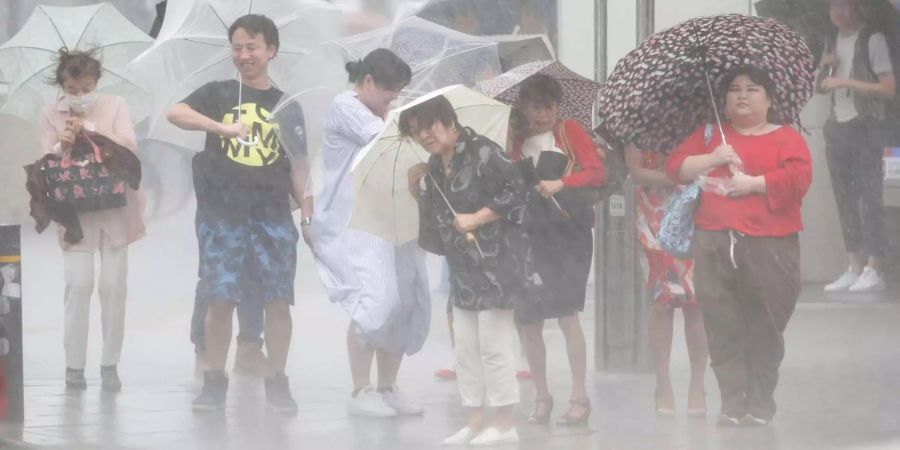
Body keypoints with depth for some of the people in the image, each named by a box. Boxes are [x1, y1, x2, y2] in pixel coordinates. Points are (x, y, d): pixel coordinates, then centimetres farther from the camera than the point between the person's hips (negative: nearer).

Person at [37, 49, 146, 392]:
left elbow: (129, 146, -10)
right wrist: (62, 146, -24)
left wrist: (89, 128, -18)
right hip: (75, 210, -1)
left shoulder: (115, 106, 2)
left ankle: (110, 364, 10)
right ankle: (74, 365, 0)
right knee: (79, 285, -9)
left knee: (113, 286, 1)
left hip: (114, 207, 1)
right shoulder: (51, 116, 2)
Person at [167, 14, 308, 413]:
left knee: (277, 300, -1)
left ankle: (277, 383, 8)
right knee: (220, 299, -1)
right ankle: (214, 382, 9)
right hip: (221, 215, -1)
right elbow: (175, 113, -14)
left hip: (273, 216, 2)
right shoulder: (218, 93, 5)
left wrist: (307, 210, 3)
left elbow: (296, 166, 14)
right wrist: (224, 127, -27)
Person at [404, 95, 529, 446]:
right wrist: (416, 188, 4)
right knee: (465, 347, 11)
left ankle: (504, 424, 3)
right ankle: (475, 422, 18)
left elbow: (515, 191, -19)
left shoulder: (482, 152, -14)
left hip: (495, 262, -9)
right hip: (463, 267, 9)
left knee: (493, 344, -5)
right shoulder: (434, 167, 11)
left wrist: (477, 218, -19)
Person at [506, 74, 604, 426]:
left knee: (566, 313, -13)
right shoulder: (518, 142, 13)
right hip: (530, 235, 4)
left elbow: (597, 172, -5)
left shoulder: (570, 131, 4)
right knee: (527, 320, 2)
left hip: (568, 234, -4)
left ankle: (580, 398, -8)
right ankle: (542, 398, 14)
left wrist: (561, 183, -18)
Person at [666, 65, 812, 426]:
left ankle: (760, 405, 3)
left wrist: (753, 184, -10)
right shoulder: (709, 136, 20)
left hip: (768, 247, -3)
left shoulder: (786, 138, 9)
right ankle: (732, 404, 2)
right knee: (723, 330, -2)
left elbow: (798, 177, -7)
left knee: (765, 330, -3)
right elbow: (675, 167, 10)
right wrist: (712, 159, -5)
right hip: (714, 245, 3)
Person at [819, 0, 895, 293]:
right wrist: (826, 68, 2)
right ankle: (855, 268, 6)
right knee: (845, 199, 5)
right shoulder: (831, 42, 13)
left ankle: (875, 270, -10)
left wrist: (845, 81, -17)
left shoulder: (872, 39, -8)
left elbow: (888, 89, -12)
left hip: (866, 127, -7)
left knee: (870, 196, -9)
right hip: (837, 126, 7)